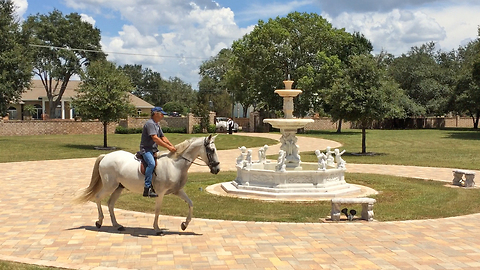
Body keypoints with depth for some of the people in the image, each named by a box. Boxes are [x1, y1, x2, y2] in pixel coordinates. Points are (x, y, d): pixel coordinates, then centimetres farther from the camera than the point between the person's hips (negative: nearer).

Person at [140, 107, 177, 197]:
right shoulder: (150, 123, -14)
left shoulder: (157, 125, 18)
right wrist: (168, 147, -24)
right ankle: (147, 189, -34)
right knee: (152, 164, -32)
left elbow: (163, 137, 20)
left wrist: (172, 146, 6)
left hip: (154, 150, 10)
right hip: (146, 149, -10)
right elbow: (155, 139, -23)